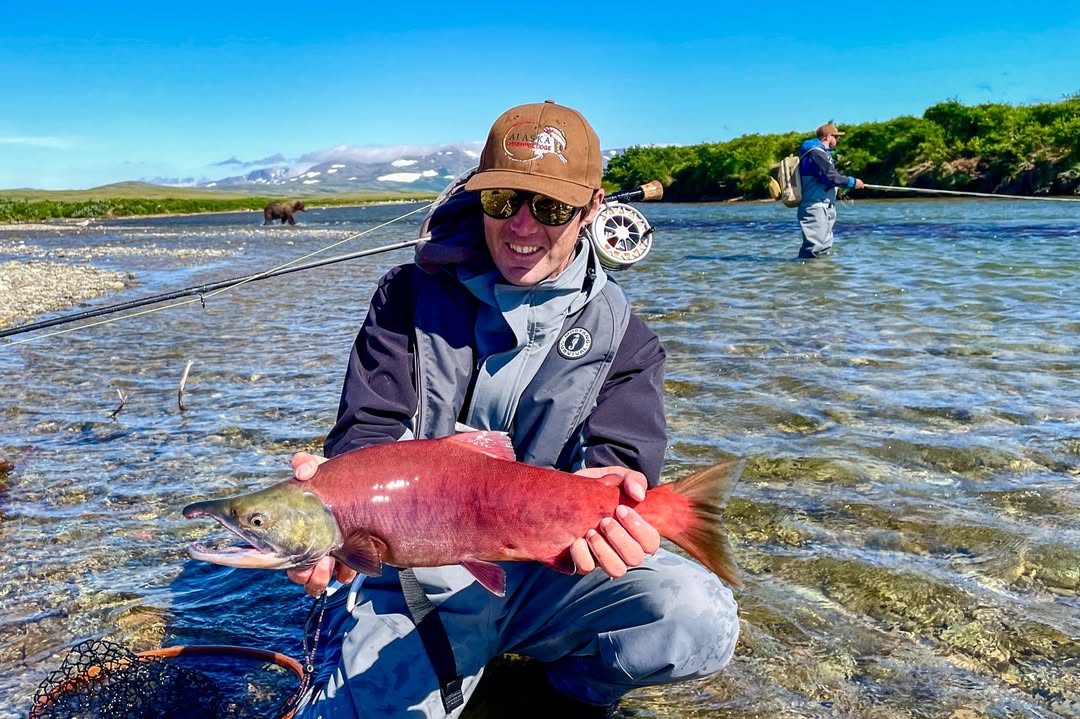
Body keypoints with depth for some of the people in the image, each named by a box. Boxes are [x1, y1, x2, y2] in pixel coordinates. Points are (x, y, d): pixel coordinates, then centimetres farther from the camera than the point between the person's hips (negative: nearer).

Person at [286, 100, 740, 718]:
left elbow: (617, 461, -9)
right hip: (414, 577, 0)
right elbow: (370, 432, -4)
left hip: (547, 570, 1)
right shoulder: (412, 296, 3)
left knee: (700, 620, -26)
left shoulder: (623, 339, 3)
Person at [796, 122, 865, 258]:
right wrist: (852, 182, -10)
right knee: (815, 247, -18)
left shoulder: (822, 152, 22)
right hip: (816, 207, -11)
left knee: (825, 247, 12)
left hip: (824, 207, 11)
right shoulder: (816, 152, -12)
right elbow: (830, 176, -20)